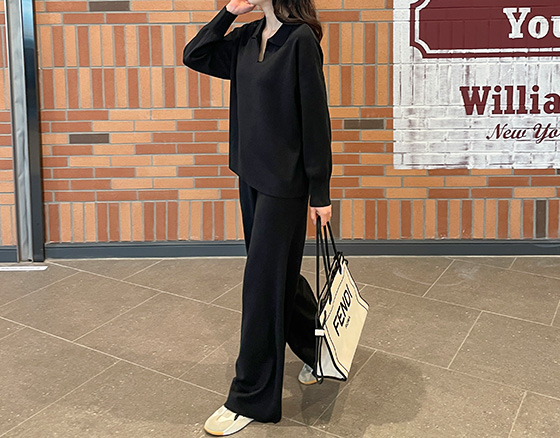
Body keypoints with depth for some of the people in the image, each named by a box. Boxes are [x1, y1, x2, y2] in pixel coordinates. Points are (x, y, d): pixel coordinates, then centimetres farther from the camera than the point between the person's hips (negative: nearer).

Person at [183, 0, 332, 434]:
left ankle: (251, 399, 13)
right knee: (279, 273, 18)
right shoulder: (247, 37, 7)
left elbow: (315, 117, -15)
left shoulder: (302, 39, -15)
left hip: (284, 182, -8)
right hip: (251, 174, 8)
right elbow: (194, 55, 14)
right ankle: (318, 351, 41)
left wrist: (320, 192, -14)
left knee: (263, 283, 0)